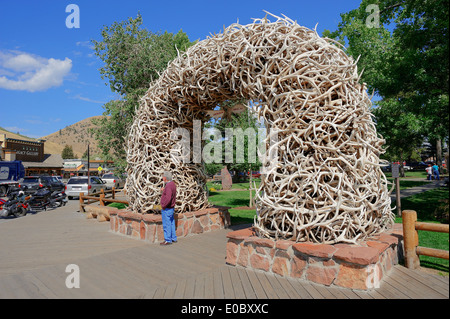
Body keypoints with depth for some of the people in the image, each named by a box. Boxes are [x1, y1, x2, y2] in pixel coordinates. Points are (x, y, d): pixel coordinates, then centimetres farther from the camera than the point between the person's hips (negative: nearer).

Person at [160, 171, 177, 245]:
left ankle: (168, 240, 9)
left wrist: (163, 206, -21)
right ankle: (173, 238, 27)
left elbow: (168, 198, -33)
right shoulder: (172, 184, 8)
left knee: (166, 225, 0)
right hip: (171, 208, 10)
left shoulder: (168, 186, -23)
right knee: (171, 223, 17)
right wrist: (164, 190, 16)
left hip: (167, 209, -10)